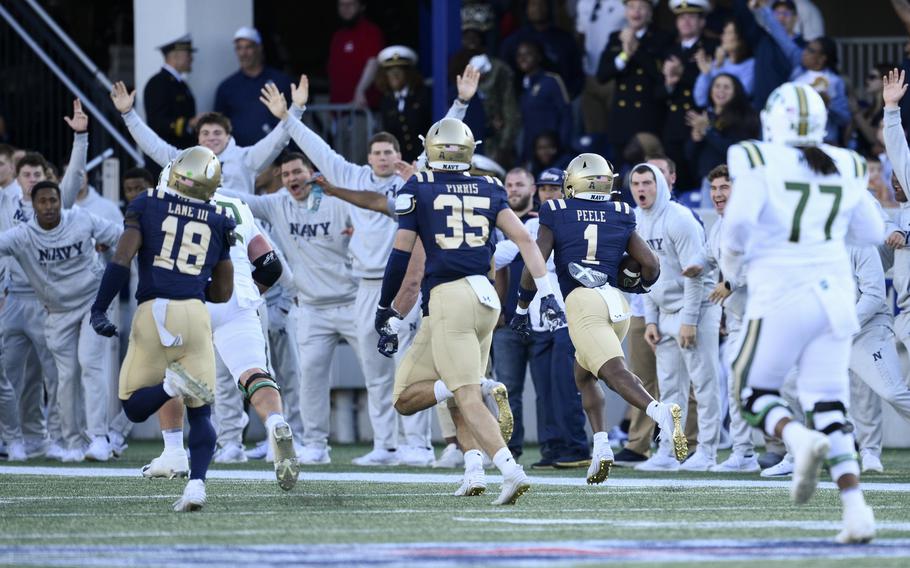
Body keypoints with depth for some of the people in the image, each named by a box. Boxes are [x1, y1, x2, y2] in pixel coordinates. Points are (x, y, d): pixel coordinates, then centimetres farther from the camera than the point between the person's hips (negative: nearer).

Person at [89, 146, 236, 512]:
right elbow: (223, 292, 18)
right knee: (200, 412, 9)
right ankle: (196, 483, -13)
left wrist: (99, 309, -4)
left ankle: (172, 384, -24)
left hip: (152, 310, -2)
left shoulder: (147, 205, 7)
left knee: (135, 408, 9)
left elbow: (122, 259, -6)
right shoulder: (218, 222, 13)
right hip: (194, 313, 2)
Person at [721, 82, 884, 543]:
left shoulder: (761, 163, -8)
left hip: (781, 298, -4)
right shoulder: (844, 168, 7)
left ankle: (800, 440, -20)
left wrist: (731, 252, -2)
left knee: (754, 392, 11)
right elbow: (872, 233, 15)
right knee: (827, 405, 6)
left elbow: (740, 216, -22)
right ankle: (855, 508, -8)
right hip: (834, 293, 4)